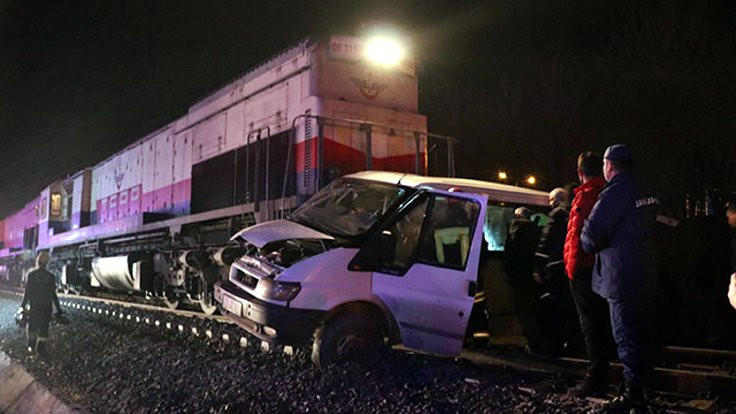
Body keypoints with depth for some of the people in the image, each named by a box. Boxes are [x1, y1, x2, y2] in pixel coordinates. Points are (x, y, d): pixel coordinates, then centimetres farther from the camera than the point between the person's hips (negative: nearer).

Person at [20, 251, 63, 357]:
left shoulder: (31, 275, -7)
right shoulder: (50, 277, -5)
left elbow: (27, 292, -4)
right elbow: (53, 294, -2)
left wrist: (23, 305, 7)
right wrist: (58, 308, 5)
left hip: (33, 306, 0)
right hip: (46, 307, 0)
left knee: (32, 326, 15)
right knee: (44, 327, 7)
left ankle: (32, 346, 21)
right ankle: (41, 346, -2)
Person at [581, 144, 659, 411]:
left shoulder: (615, 192, -17)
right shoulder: (645, 192, 11)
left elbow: (593, 232, -21)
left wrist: (588, 245, 1)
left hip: (621, 278, -9)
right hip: (645, 276, 9)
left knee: (626, 337, -2)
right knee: (641, 334, 18)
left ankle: (634, 394, 4)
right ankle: (645, 384, 30)